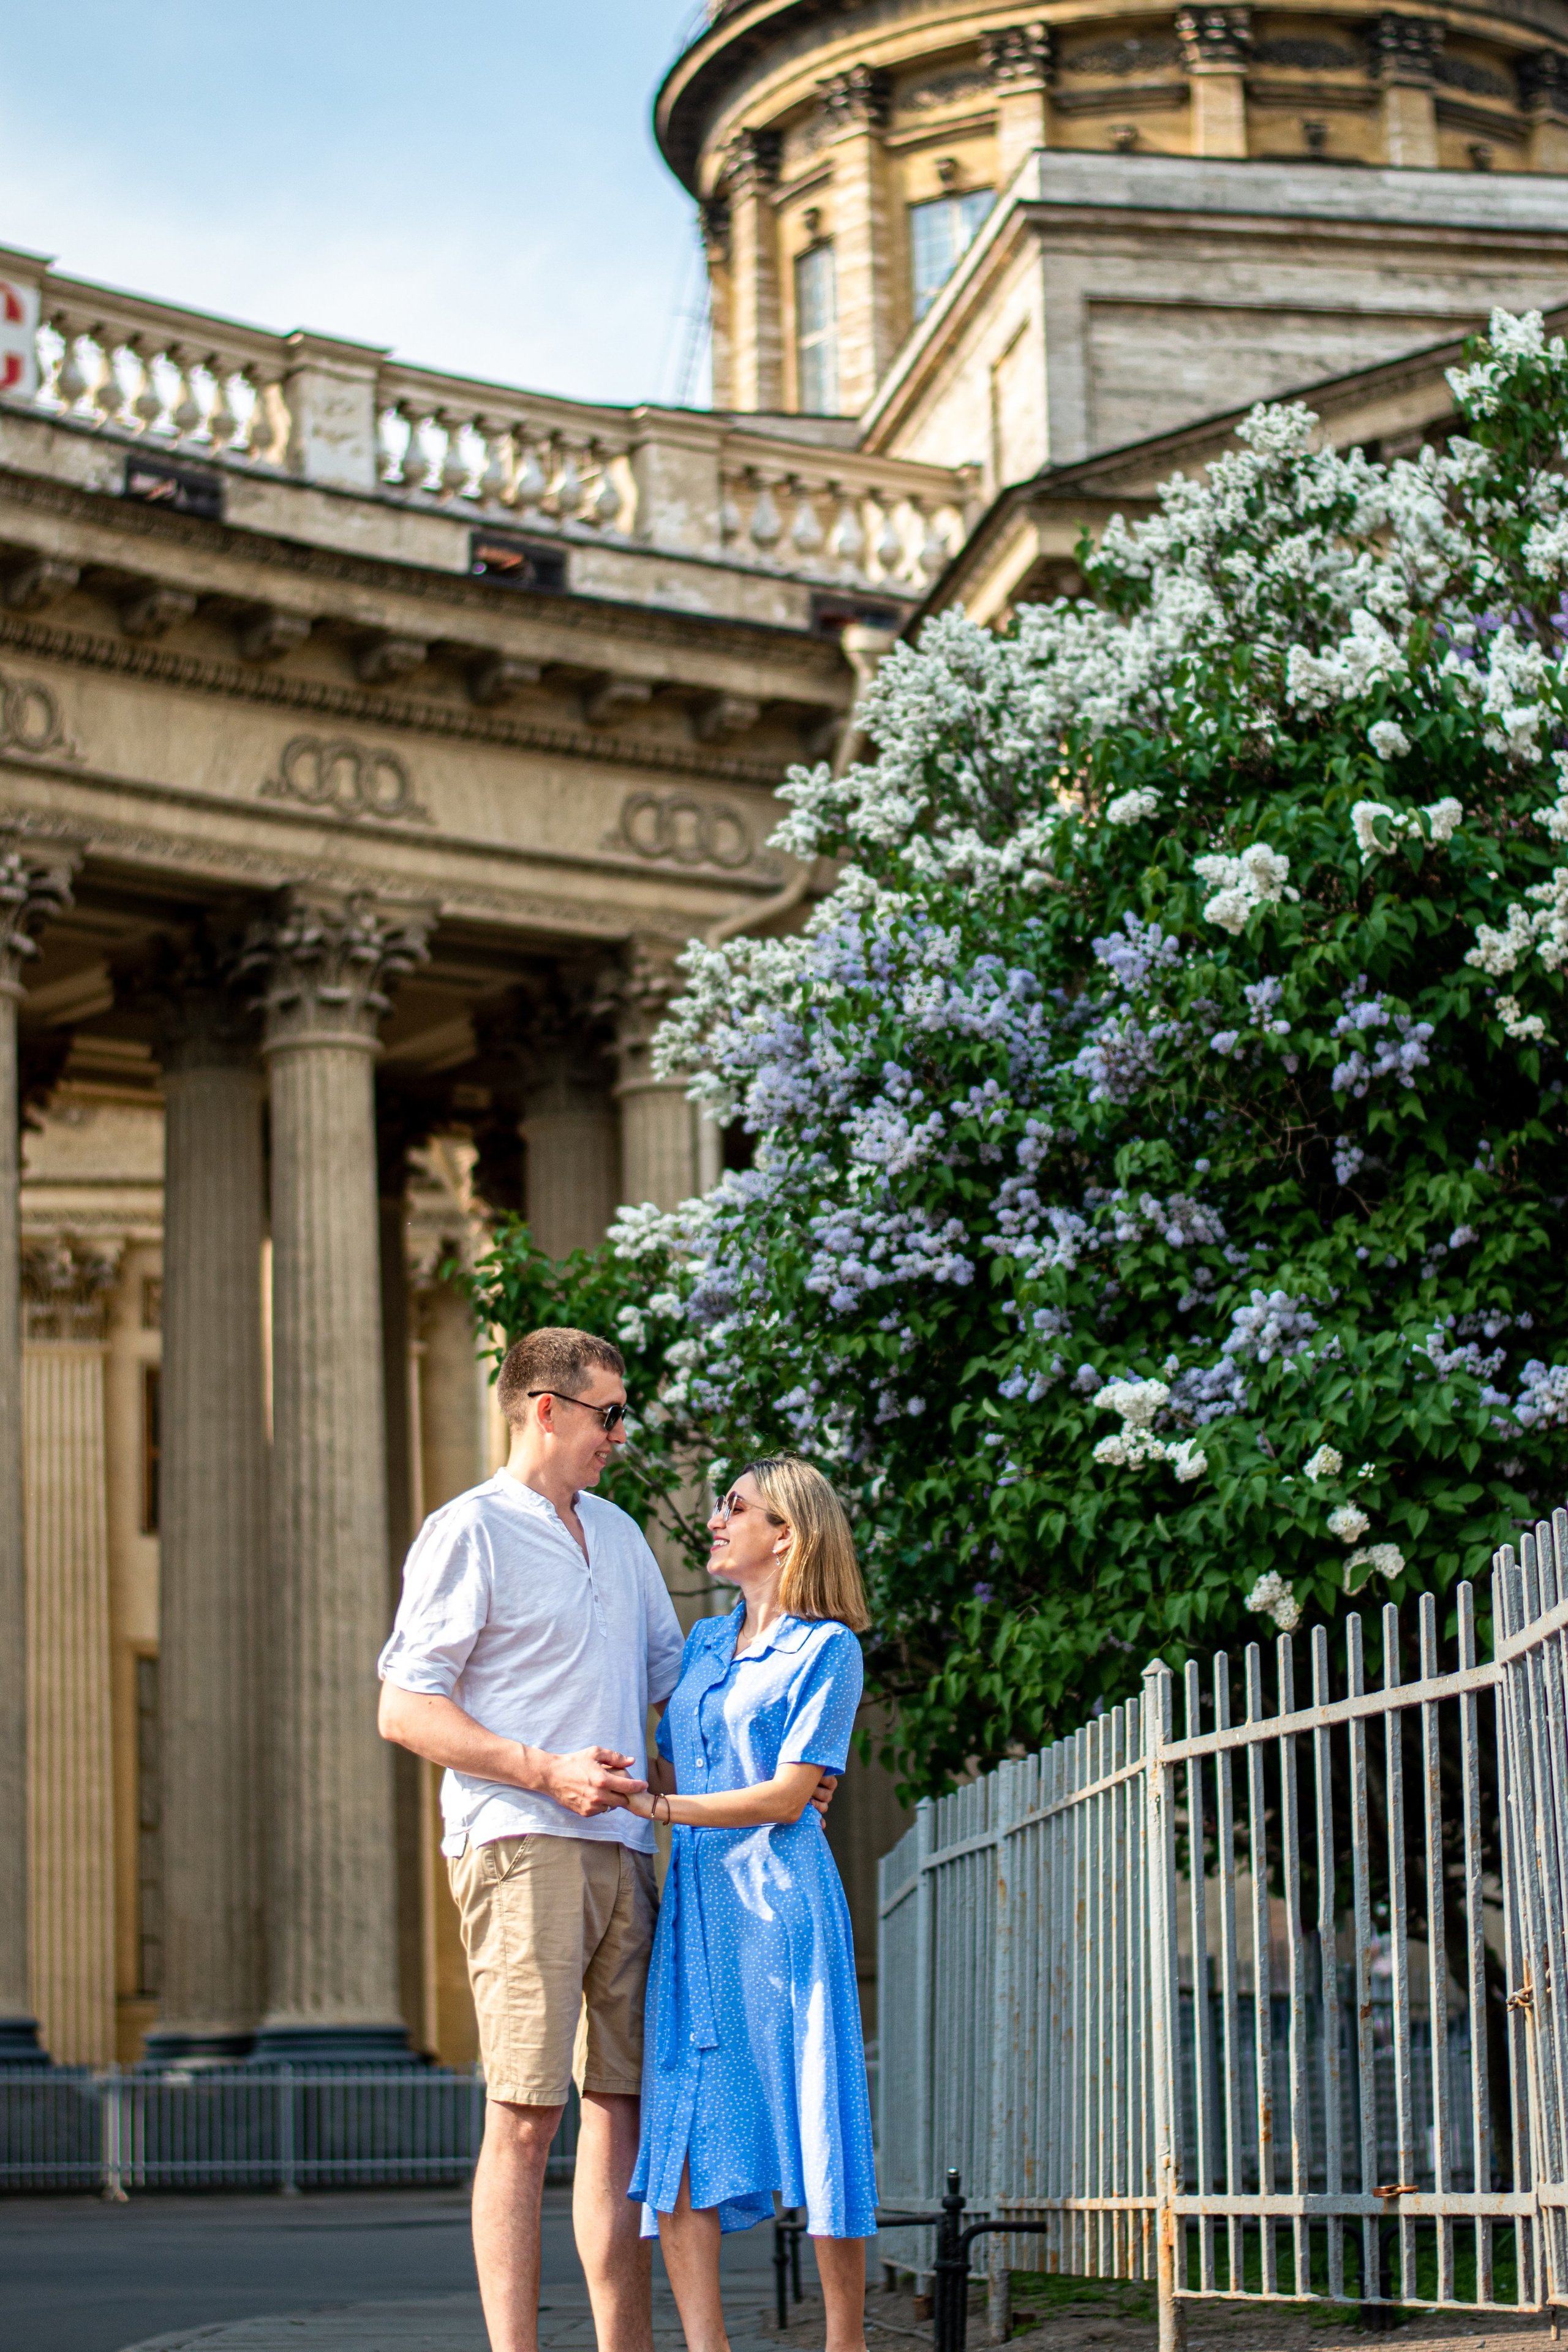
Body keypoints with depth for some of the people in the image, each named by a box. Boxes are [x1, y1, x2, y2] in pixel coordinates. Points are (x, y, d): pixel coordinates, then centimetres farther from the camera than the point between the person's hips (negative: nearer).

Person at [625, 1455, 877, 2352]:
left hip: (780, 1902, -6)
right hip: (695, 1906, 6)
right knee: (676, 2135, -4)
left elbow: (788, 1795, -10)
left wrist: (660, 1808, -13)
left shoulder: (828, 1650, -3)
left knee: (815, 2127, -3)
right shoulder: (705, 1643, 17)